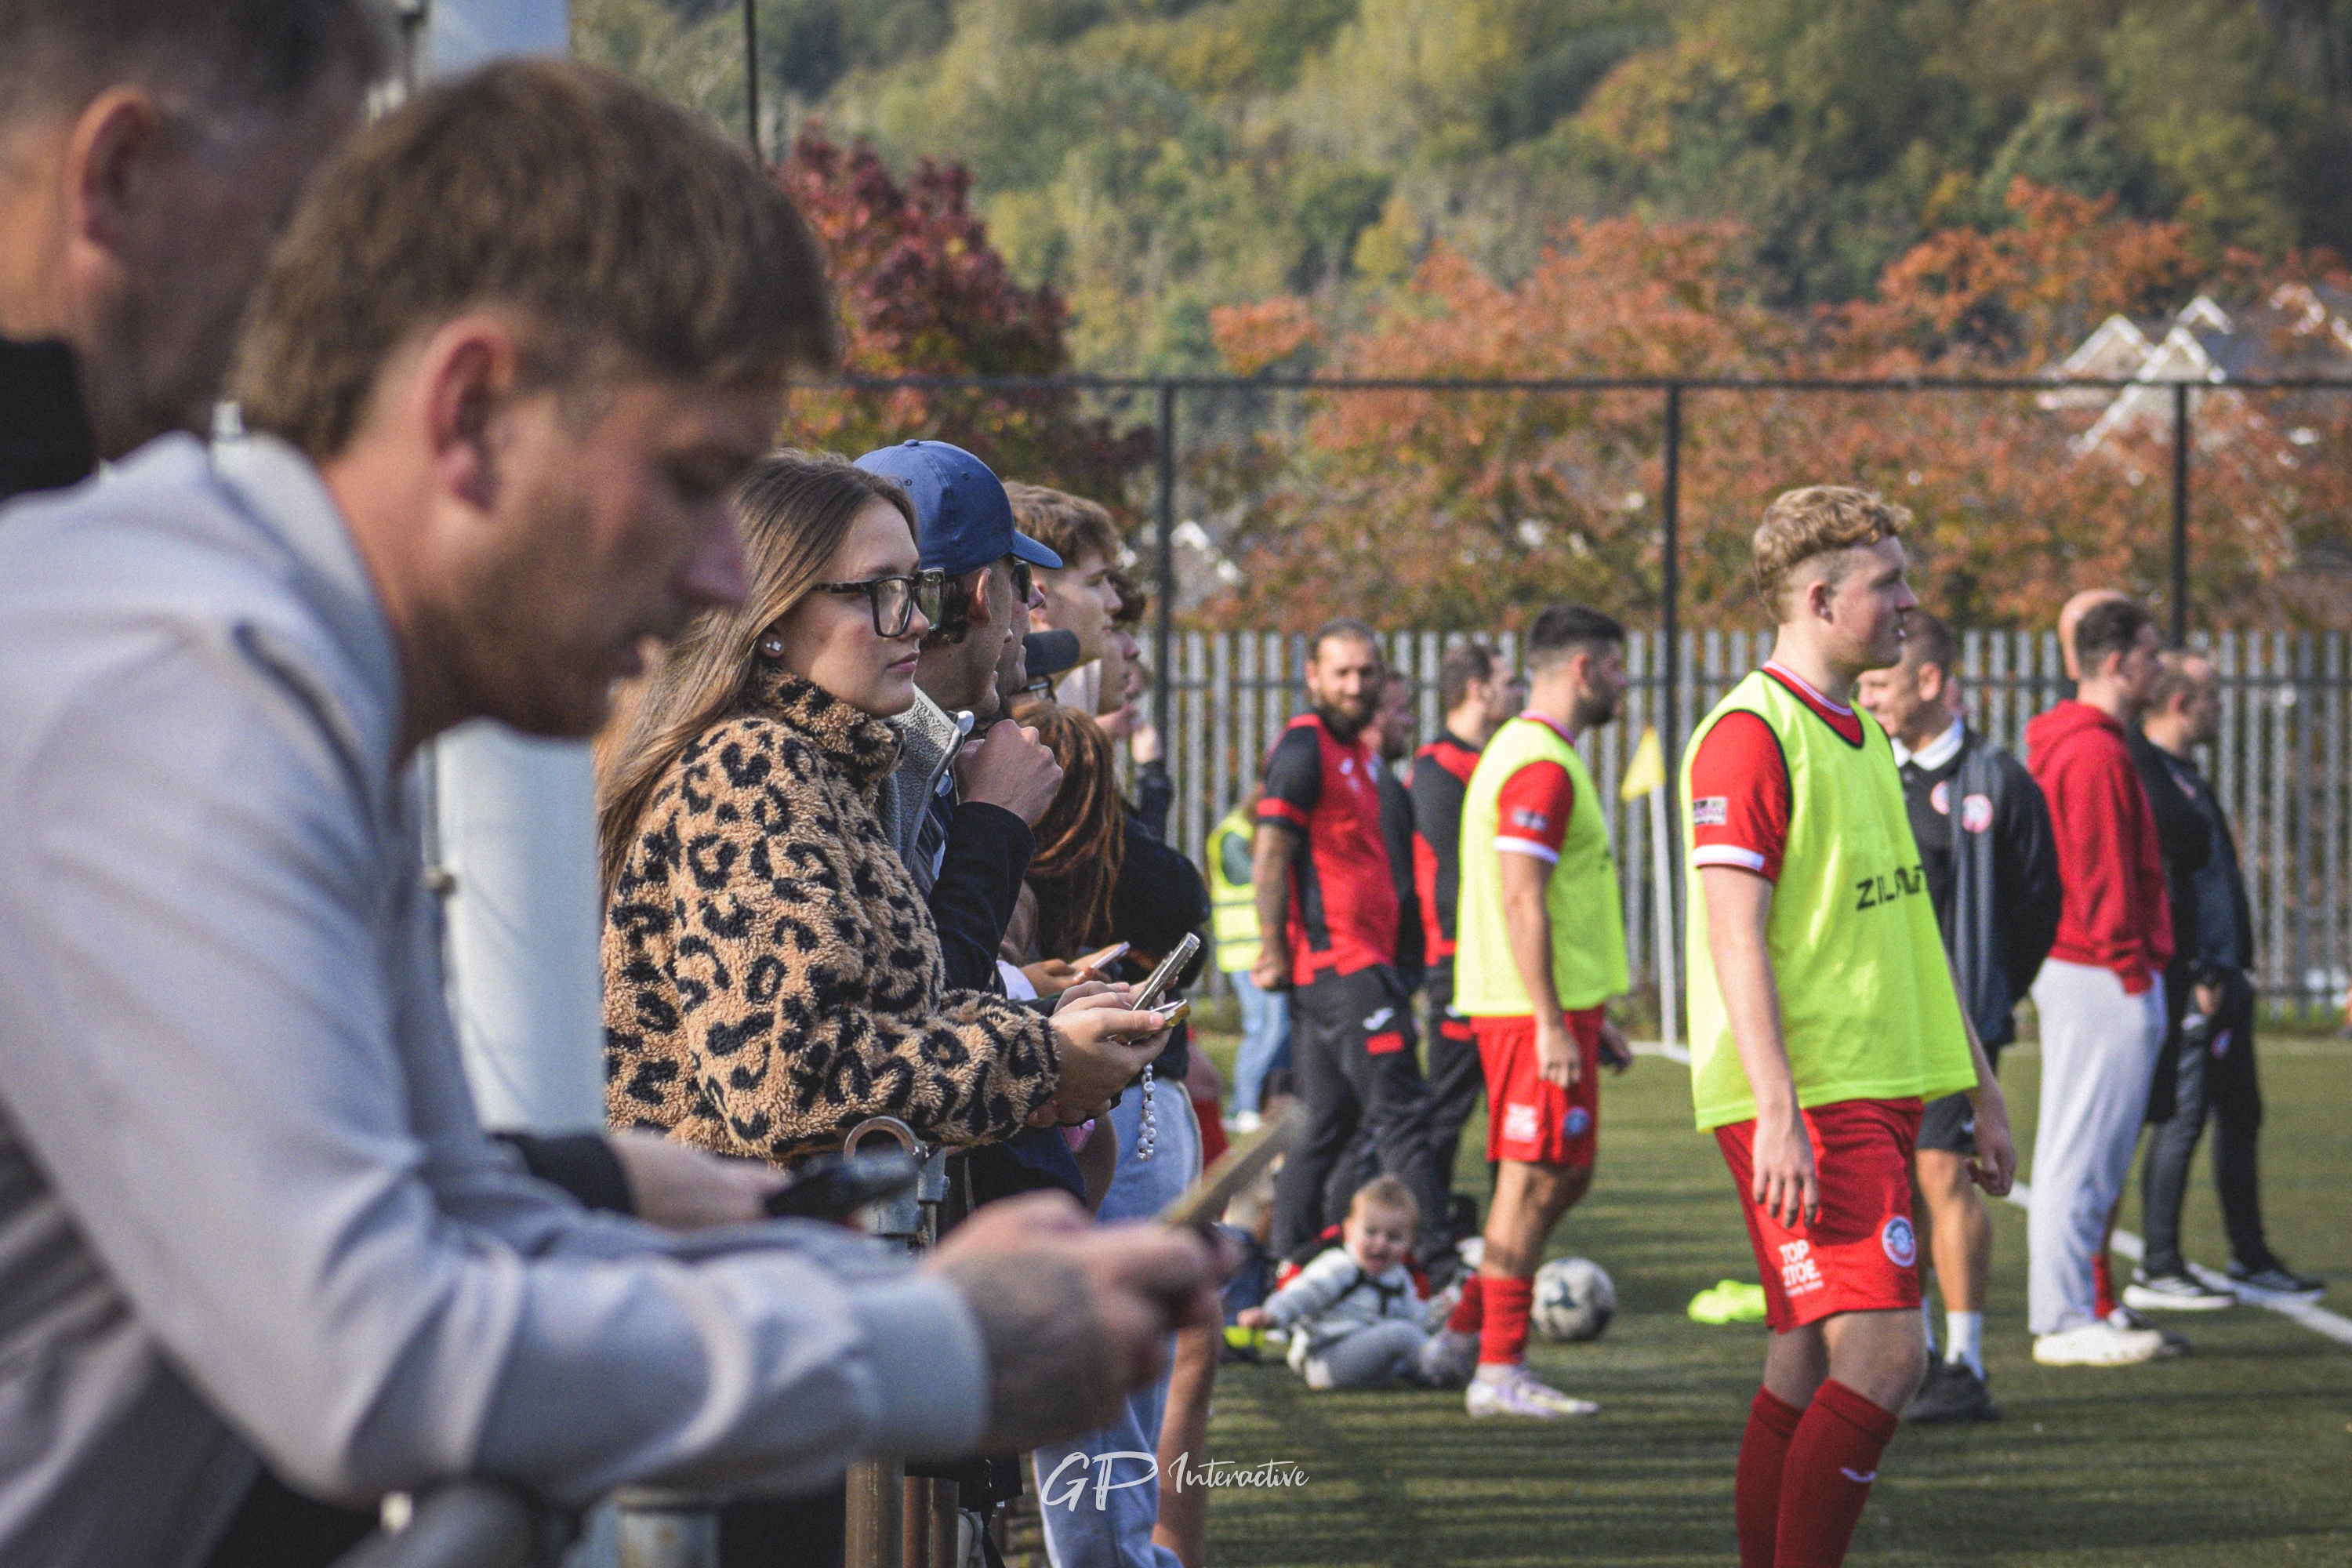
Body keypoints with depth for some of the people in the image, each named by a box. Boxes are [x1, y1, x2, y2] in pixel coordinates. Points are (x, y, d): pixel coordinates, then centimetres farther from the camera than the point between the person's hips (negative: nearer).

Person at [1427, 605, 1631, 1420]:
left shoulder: (1531, 754, 18)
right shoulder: (1541, 767, -16)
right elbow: (1523, 902, -22)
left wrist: (1592, 1013, 25)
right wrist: (1552, 1024, -24)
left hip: (1557, 1006, 10)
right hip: (1537, 1013, -10)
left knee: (1563, 1175, 15)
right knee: (1537, 1181, -6)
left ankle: (1466, 1328, 20)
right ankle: (1499, 1369, -3)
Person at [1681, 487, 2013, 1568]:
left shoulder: (1863, 738, 18)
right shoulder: (1749, 735, -11)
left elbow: (1910, 930, 24)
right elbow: (1736, 940, -18)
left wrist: (1982, 1092, 23)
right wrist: (1779, 1117, -25)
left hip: (1878, 1093, 9)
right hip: (1804, 1102, -9)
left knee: (1810, 1366, 9)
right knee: (1882, 1354, -16)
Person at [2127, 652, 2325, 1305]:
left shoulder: (2185, 775, 19)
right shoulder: (2144, 775, -14)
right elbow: (2155, 884, -20)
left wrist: (2234, 967, 17)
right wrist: (2196, 976, -21)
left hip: (2222, 976, 10)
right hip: (2188, 982, -10)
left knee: (2240, 1116, 13)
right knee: (2183, 1117, -8)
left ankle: (2252, 1258, 20)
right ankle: (2157, 1270, -4)